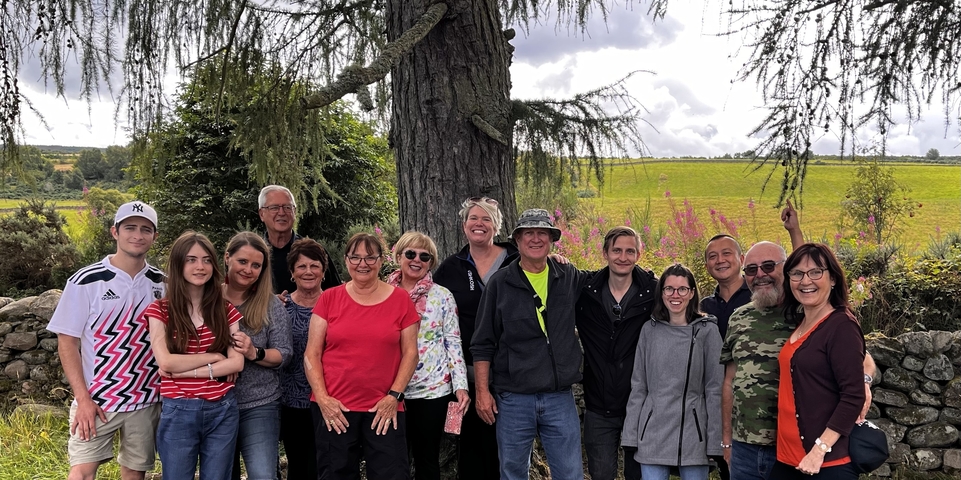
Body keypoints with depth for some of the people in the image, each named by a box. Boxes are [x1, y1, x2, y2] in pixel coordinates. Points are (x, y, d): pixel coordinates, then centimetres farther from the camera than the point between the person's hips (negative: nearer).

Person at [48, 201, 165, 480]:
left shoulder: (161, 283, 3)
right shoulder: (86, 281, -7)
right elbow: (67, 341, -6)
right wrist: (83, 399, -12)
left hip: (146, 399, 3)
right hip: (96, 399, -3)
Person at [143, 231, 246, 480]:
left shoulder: (226, 310, 5)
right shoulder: (160, 310, -2)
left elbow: (237, 362, -5)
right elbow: (165, 361, -13)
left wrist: (185, 370, -12)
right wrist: (214, 357, -9)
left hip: (223, 411, 2)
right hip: (179, 412, -2)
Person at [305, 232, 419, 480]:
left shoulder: (400, 299, 3)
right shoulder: (329, 298, 2)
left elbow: (410, 353, 3)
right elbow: (311, 354, 2)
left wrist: (394, 395, -7)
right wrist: (322, 398, -8)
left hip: (384, 409, 0)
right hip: (334, 409, 1)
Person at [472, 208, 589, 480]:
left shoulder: (570, 279, 5)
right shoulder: (500, 283, 0)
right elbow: (483, 345, 2)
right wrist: (483, 391, -4)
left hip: (560, 398, 1)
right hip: (513, 399, -1)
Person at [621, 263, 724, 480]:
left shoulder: (707, 330, -2)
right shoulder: (649, 330, 5)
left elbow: (715, 389, -2)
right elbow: (638, 386, 8)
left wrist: (715, 439, -6)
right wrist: (631, 433, 4)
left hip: (692, 431, -2)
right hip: (653, 432, 2)